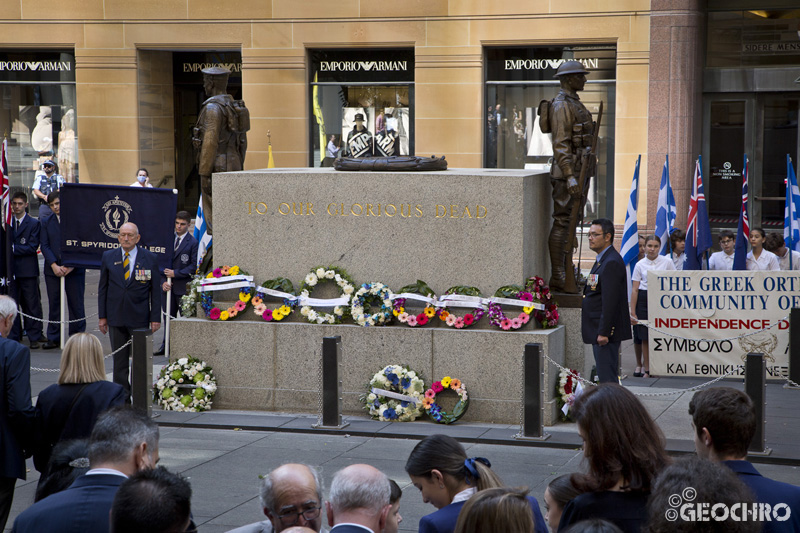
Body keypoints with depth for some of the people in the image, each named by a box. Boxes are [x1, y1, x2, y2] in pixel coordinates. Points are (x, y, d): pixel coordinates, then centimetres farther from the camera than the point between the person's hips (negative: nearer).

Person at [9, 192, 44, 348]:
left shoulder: (34, 223, -1)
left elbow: (32, 247, -9)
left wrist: (13, 249, -13)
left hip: (28, 270, -4)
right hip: (11, 270, 4)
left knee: (32, 305, -1)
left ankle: (34, 338, 4)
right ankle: (14, 336, 14)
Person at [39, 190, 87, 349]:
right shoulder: (46, 222, 10)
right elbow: (44, 246, 4)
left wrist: (71, 266, -12)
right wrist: (54, 266, -10)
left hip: (74, 269, -3)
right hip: (53, 270, 3)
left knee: (76, 304, 1)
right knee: (54, 304, 6)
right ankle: (53, 338, 12)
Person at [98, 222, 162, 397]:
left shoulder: (149, 259, 1)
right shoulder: (108, 257, 6)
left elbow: (155, 290, 2)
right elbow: (102, 288, 9)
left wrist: (155, 317, -3)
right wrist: (102, 316, 4)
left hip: (139, 318, -2)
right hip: (116, 316, 2)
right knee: (119, 360, 5)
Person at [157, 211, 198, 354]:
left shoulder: (192, 242, -4)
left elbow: (194, 266, -7)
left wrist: (176, 273, -13)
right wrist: (163, 281, 0)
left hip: (184, 287, -4)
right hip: (168, 286, 4)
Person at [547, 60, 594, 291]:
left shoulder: (575, 104, 19)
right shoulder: (562, 106, -13)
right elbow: (560, 144, -20)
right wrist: (570, 176, -27)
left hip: (578, 171, 10)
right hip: (567, 171, -10)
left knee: (571, 221, 12)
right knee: (562, 222, -9)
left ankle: (567, 273, 17)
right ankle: (557, 278, -8)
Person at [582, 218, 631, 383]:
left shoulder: (612, 262, -17)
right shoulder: (603, 260, 17)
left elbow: (610, 300, -22)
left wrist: (604, 332, -24)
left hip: (607, 330, -11)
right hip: (600, 330, 11)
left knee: (607, 378, -10)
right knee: (606, 377, 13)